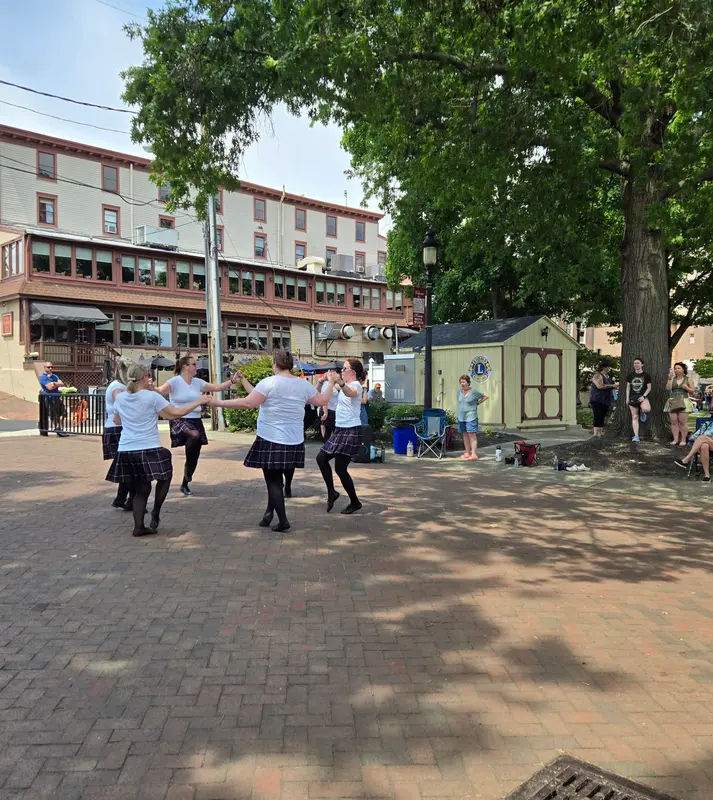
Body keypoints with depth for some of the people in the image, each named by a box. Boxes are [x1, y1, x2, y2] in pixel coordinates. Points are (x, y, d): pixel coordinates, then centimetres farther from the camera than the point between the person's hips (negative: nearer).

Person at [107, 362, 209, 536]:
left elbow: (117, 421, 22)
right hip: (149, 449, -5)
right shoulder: (152, 396, -8)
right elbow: (175, 413, -6)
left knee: (140, 489, 13)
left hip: (125, 451, 5)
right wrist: (199, 401, 2)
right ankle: (155, 513, 15)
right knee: (165, 475, 20)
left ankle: (139, 526, 7)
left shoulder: (120, 398, 7)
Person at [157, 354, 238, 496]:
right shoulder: (174, 382, -8)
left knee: (195, 456, 9)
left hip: (196, 421, 6)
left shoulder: (197, 382, 8)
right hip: (180, 421, -6)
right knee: (194, 435, -39)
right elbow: (160, 391, -23)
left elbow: (217, 387, 12)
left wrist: (232, 380, 4)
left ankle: (185, 484, 32)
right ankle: (187, 469, -16)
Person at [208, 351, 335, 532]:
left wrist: (219, 403, -10)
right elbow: (322, 400, 15)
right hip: (295, 442, 5)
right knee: (275, 478, 19)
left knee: (273, 480, 4)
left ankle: (283, 520, 3)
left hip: (271, 441, -5)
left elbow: (248, 403, -16)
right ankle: (269, 512, 18)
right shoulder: (303, 384, 5)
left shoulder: (269, 382, -11)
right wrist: (331, 384, 34)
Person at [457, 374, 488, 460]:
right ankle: (467, 453, 16)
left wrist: (477, 403, 1)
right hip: (461, 417, 6)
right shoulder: (459, 391, 9)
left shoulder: (474, 392, -6)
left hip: (471, 417, -6)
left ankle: (474, 455, -13)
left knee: (472, 435, -10)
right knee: (465, 435, 8)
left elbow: (485, 397, 5)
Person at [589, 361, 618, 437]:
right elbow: (600, 386, -25)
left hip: (605, 401, 9)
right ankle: (596, 435, -12)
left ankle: (600, 434, 9)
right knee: (598, 419, -12)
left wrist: (615, 387, 12)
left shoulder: (606, 376, 19)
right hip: (597, 400, -9)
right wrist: (612, 386, -19)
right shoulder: (597, 375, -10)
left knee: (602, 419, 7)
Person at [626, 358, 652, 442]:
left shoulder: (646, 375, 2)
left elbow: (649, 388, 2)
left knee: (646, 409, -34)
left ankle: (642, 413, 5)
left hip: (643, 397, -2)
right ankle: (636, 436, 4)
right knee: (634, 417, 1)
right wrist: (627, 398, 5)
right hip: (633, 398, 3)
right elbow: (628, 387, 12)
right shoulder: (630, 375, 9)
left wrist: (644, 396, -12)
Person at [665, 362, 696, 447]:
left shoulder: (688, 379, 10)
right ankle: (675, 439, 2)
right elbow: (668, 388, -2)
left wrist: (686, 388, -9)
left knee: (682, 422, -9)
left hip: (683, 402, -2)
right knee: (674, 422, -3)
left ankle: (683, 440, -4)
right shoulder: (672, 379, 13)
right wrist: (669, 378, -7)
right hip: (672, 402, 2)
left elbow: (693, 391, 9)